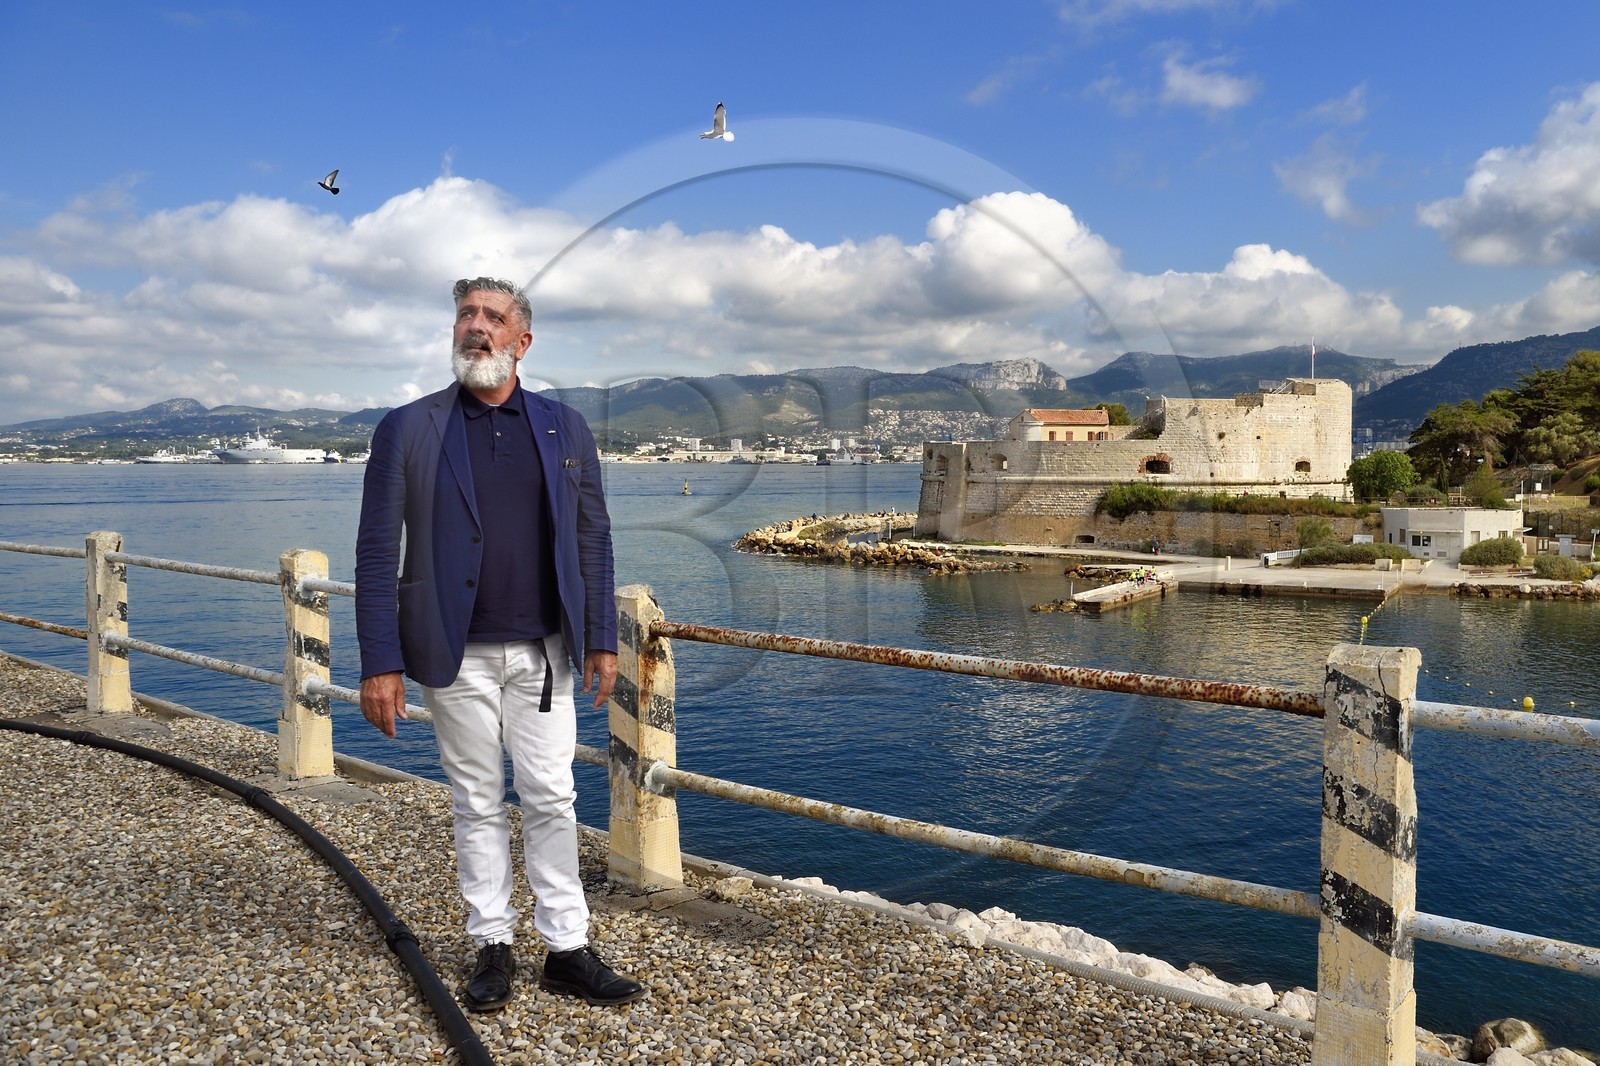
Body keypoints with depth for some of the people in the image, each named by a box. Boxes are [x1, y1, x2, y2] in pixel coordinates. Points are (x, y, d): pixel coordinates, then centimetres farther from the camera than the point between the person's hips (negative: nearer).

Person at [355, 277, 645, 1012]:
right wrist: (380, 663, -9)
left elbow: (593, 539, 7)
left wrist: (601, 638, 3)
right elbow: (377, 554, -4)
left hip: (543, 652, 2)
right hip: (458, 655, -1)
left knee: (552, 800, 7)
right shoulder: (407, 430, -2)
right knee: (477, 805, 10)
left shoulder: (565, 429, 5)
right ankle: (493, 947, 25)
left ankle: (567, 950, 19)